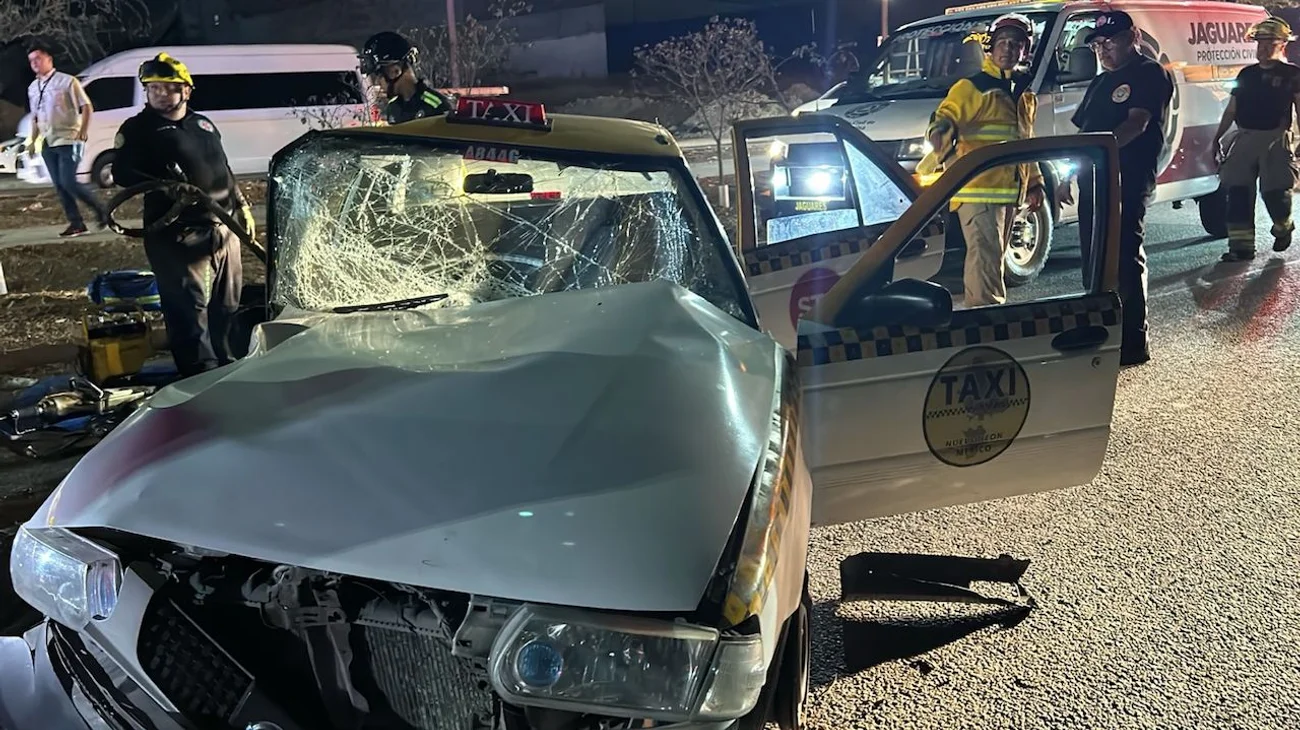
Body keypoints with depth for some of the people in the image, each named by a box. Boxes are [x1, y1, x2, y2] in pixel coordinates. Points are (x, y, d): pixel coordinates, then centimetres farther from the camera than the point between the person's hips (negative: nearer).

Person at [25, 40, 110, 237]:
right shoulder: (33, 88, 14)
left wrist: (84, 130, -17)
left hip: (68, 140, -7)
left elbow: (87, 107, -6)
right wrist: (33, 140, 15)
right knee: (59, 186, 3)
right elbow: (35, 117, 22)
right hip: (47, 143, 7)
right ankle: (76, 224, 8)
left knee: (69, 183, -15)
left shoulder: (67, 81, -5)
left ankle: (100, 209, 5)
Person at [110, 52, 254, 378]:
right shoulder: (138, 129, 0)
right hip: (176, 233, -6)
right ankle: (203, 374, -7)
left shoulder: (204, 124, 18)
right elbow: (122, 174, -9)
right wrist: (165, 186, -25)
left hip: (223, 227, 6)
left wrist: (242, 206, 20)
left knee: (227, 303, 13)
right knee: (189, 307, -10)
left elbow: (225, 171, 25)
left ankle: (224, 363, 28)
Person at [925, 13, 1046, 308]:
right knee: (986, 261, -14)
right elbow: (939, 127, -15)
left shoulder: (1024, 93, 19)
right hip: (978, 189, -8)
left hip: (1009, 191, 8)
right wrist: (952, 156, -34)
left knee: (993, 261, 14)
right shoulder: (973, 86, -5)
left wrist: (1034, 183, 26)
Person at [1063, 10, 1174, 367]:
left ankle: (1134, 342, -6)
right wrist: (1067, 175, 16)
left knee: (1125, 258, -10)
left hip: (1128, 182, -9)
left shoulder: (1151, 74, -2)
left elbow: (1136, 124, -15)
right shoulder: (1100, 83, 24)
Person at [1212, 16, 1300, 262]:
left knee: (1274, 191, -6)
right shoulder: (1246, 74, 15)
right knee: (1238, 191, -4)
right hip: (1245, 139, 4)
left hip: (1276, 140, -4)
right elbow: (1231, 110, 18)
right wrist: (1217, 138, 11)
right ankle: (1242, 245, -1)